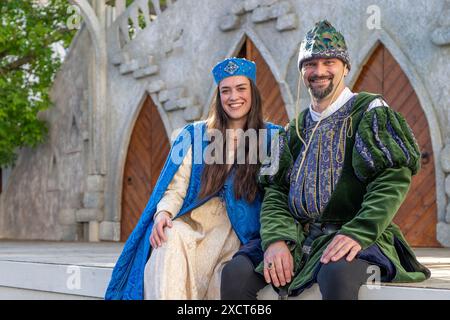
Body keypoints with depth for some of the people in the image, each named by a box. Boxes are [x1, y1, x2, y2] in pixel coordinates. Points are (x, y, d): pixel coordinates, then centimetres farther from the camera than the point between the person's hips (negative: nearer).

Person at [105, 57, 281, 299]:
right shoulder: (196, 134, 16)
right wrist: (163, 213, -14)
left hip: (239, 231, -1)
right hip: (192, 222, 2)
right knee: (171, 240, -35)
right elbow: (176, 186, 8)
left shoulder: (271, 137, 12)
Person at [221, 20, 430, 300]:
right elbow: (276, 191, 10)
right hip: (299, 237, 5)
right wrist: (276, 239, -10)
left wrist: (357, 234, -23)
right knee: (236, 272, -19)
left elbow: (392, 180, -9)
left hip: (358, 238, -5)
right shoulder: (295, 129, 20)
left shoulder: (369, 112, 3)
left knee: (337, 273, -38)